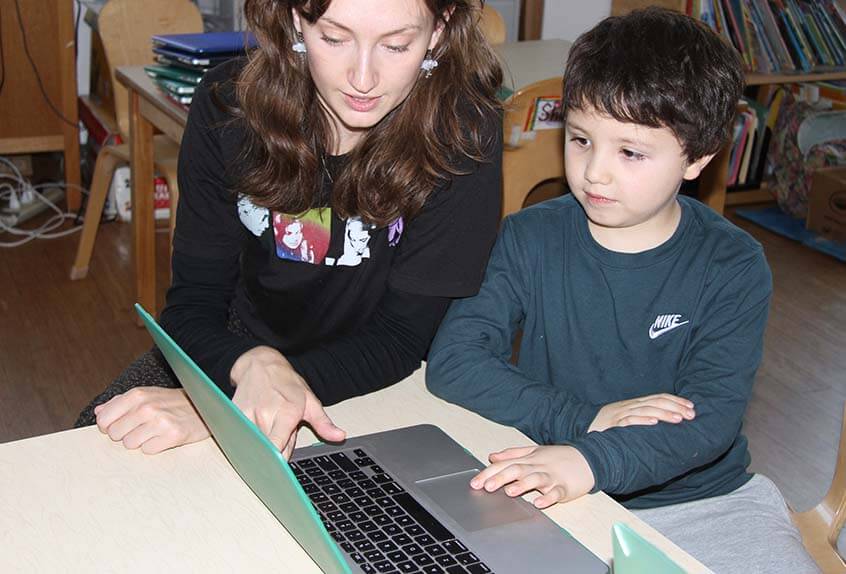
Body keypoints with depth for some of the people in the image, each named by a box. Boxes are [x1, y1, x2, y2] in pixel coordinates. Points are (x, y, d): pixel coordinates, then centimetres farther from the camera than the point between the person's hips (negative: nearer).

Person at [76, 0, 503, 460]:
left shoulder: (461, 130, -24)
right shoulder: (226, 106, -15)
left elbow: (400, 337, -22)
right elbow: (193, 301, -13)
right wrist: (254, 365, -38)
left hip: (379, 386, -2)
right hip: (239, 350, 3)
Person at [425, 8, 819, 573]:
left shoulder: (734, 267, -8)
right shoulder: (531, 239, -5)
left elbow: (714, 416, -17)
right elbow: (452, 360, -12)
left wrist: (594, 460, -35)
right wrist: (585, 418, -22)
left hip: (704, 499, 0)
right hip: (553, 503, 1)